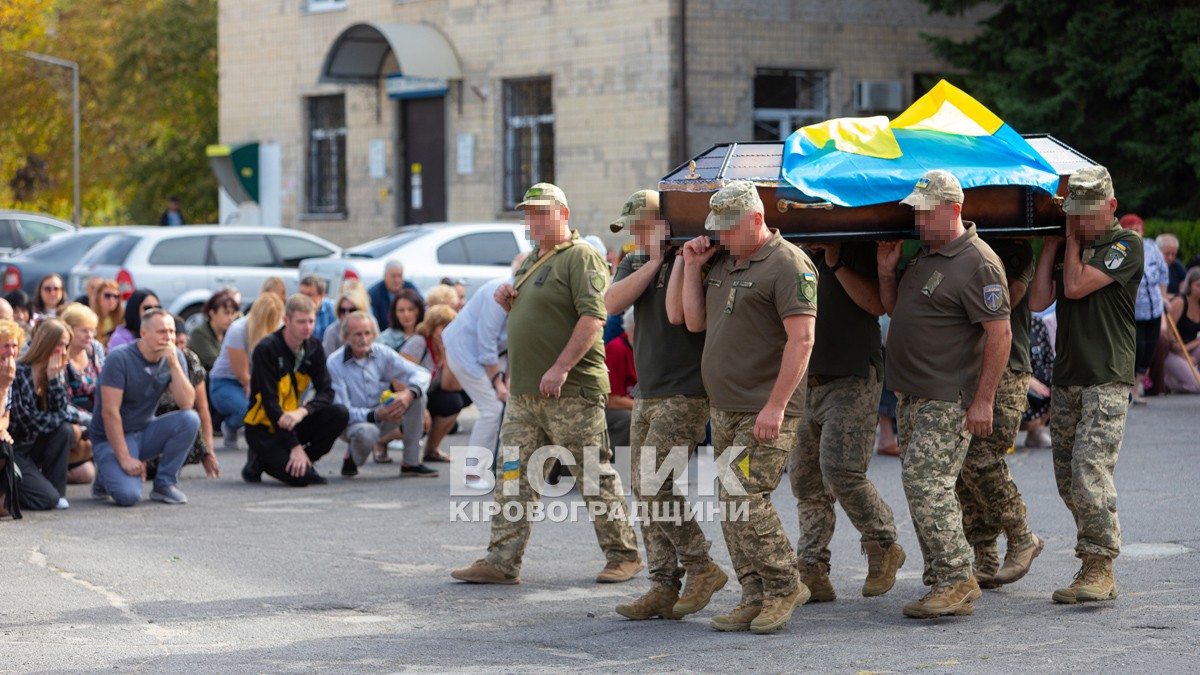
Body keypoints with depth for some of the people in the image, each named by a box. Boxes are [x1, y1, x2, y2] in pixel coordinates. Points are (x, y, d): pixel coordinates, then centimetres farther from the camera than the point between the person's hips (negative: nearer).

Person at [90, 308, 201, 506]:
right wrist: (125, 458, -23)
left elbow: (187, 403, -15)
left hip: (146, 431, 5)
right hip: (113, 437, -5)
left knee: (190, 419, -23)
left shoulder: (174, 357, -4)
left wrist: (174, 364, -25)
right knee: (128, 495, -28)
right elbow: (109, 412, -21)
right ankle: (107, 474, 8)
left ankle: (164, 484, -7)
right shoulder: (120, 358, -18)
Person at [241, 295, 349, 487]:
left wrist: (302, 412, -27)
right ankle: (259, 462, 4)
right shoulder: (266, 350, -18)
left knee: (339, 414, -19)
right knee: (299, 478, -26)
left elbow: (326, 391, -5)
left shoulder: (313, 347, 1)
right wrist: (295, 446, -24)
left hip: (293, 421, 6)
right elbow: (270, 402, -21)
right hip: (263, 428, -6)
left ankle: (304, 462, -2)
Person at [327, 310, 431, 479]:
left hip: (383, 416, 5)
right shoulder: (334, 363, -17)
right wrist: (375, 415, -36)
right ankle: (351, 458, -2)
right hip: (353, 421, -5)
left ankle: (412, 463, -12)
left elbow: (421, 373, -8)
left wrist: (409, 394, -32)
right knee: (367, 433, -40)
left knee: (417, 396, -18)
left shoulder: (382, 353, -6)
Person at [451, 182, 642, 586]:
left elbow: (593, 317, -19)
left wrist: (561, 367, -26)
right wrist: (506, 300, 9)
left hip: (572, 390, -8)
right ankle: (502, 562, 5)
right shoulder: (530, 262, 20)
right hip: (523, 392, 9)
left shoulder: (581, 258, -8)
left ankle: (623, 555, 10)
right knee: (514, 477, 4)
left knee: (596, 477, -1)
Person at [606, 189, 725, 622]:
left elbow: (676, 312, -22)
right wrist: (655, 260, -7)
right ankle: (664, 588, 9)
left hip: (684, 395, -8)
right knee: (646, 493, 5)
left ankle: (701, 567, -2)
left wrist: (679, 256, -17)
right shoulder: (635, 263, 15)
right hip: (646, 396, 8)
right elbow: (613, 303, -4)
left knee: (655, 486, -16)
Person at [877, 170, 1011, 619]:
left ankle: (956, 581, -9)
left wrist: (983, 400, -20)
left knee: (926, 483, -14)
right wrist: (887, 272, 5)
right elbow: (894, 310, 24)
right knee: (922, 486, 11)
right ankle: (941, 580, 19)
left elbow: (1000, 334, -18)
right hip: (912, 396, 9)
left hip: (947, 399, -9)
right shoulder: (923, 253, 14)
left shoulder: (978, 264, -15)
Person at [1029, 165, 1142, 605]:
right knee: (1067, 478, 7)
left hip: (1107, 379, -7)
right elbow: (1038, 301, 4)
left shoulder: (1126, 245, -4)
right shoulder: (1067, 245, 15)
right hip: (1066, 378, 7)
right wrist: (1052, 242, 4)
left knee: (1090, 470, -16)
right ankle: (1097, 566, 15)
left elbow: (1076, 286, -15)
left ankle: (1099, 566, -11)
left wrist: (1073, 239, -1)